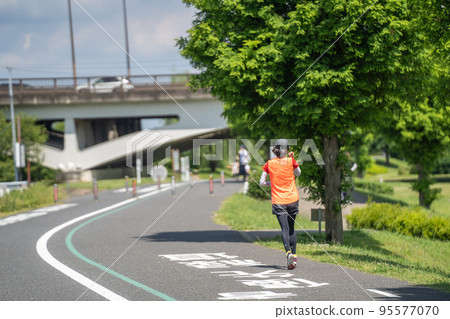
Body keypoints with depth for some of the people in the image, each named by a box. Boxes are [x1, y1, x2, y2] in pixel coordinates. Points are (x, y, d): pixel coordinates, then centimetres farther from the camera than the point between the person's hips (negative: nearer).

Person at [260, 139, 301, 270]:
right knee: (291, 228, 14)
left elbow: (262, 182, 2)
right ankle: (294, 255, 12)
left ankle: (289, 252, -31)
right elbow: (298, 174, 16)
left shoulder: (269, 164, -1)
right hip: (292, 199, 1)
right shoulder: (291, 161, -4)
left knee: (285, 229, -9)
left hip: (278, 201, -1)